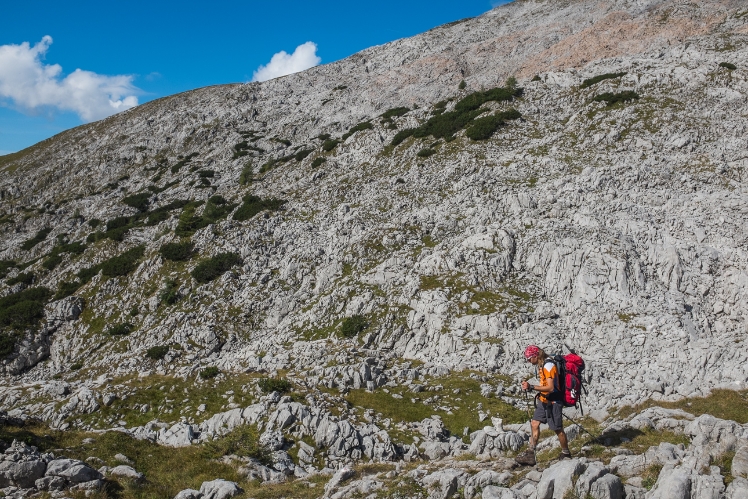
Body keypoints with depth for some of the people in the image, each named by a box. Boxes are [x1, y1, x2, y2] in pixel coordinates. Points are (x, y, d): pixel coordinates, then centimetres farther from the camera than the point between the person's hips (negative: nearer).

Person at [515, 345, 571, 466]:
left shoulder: (548, 366, -20)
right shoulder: (541, 365, 10)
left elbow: (550, 387, -26)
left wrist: (532, 387, -29)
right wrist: (530, 387, 8)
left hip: (553, 402, -10)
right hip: (544, 401, 10)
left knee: (558, 429, 2)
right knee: (534, 424, 2)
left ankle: (566, 454, 20)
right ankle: (530, 454, 1)